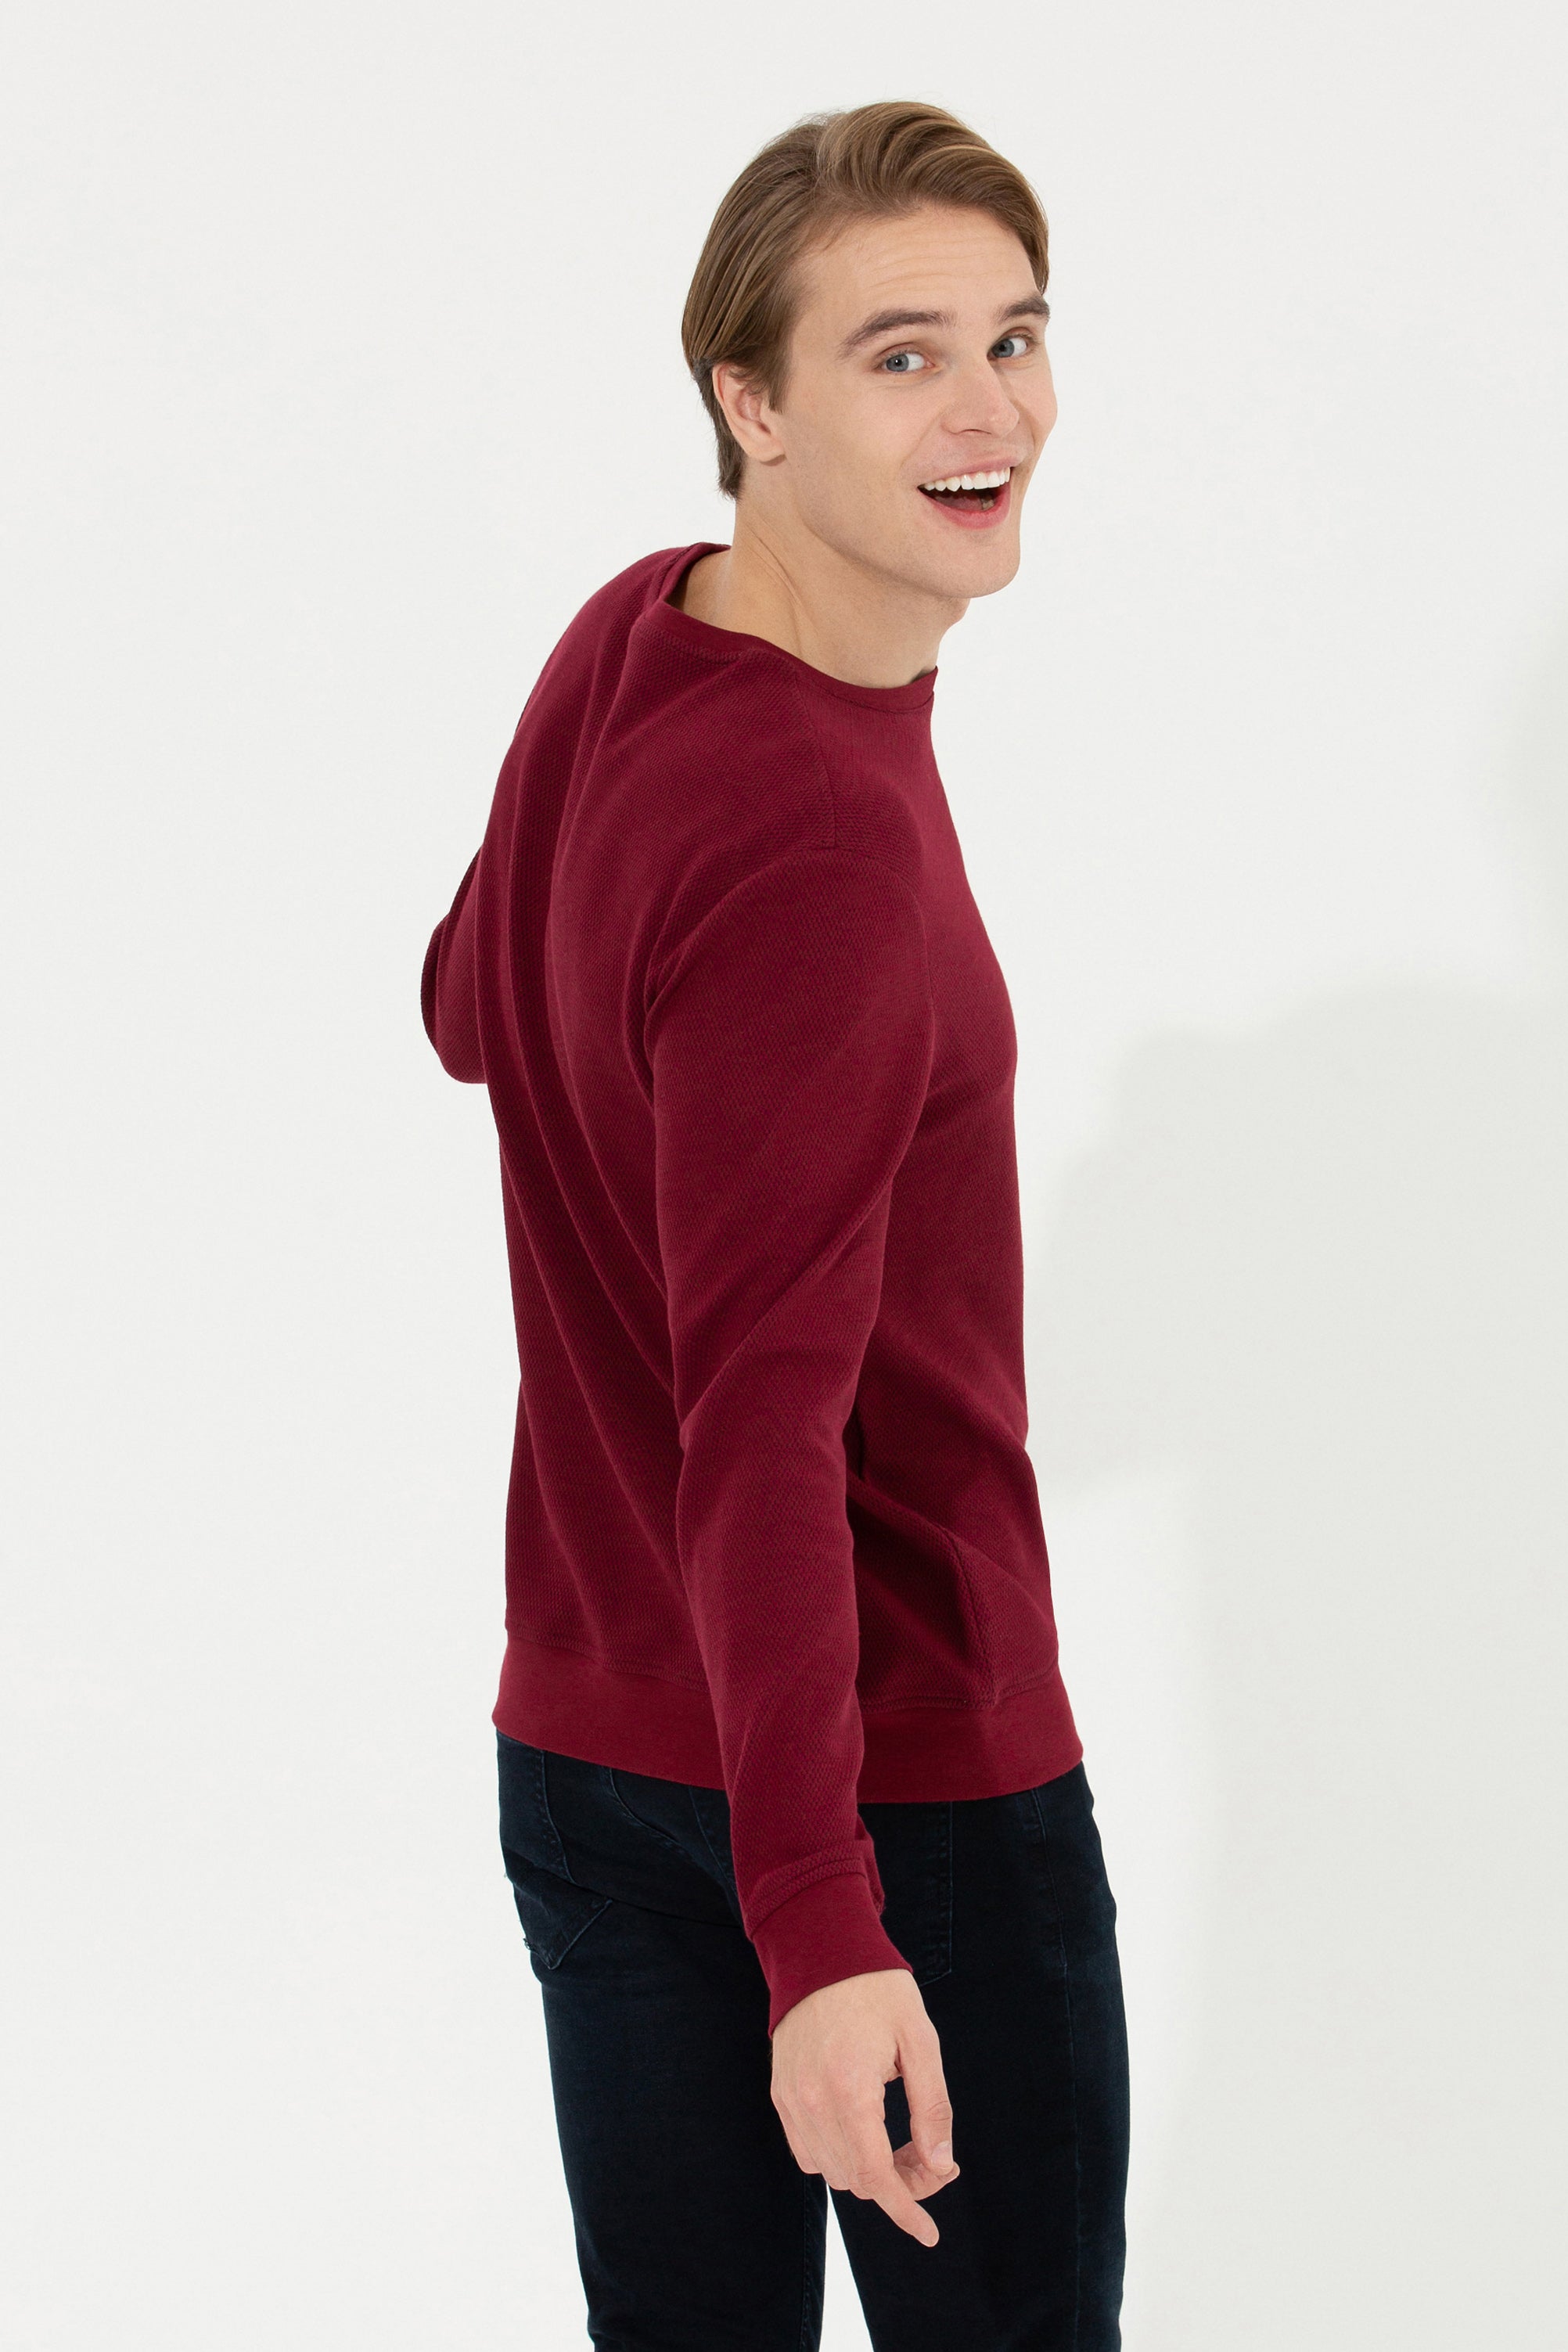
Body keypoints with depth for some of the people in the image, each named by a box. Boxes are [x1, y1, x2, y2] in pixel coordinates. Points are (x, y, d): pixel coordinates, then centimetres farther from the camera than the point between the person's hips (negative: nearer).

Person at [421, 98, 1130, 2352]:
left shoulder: (622, 639, 2)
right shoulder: (820, 838, -23)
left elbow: (472, 1005, 21)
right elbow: (759, 1414, -29)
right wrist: (824, 1929, -32)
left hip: (584, 1745, 8)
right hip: (911, 1781, -8)